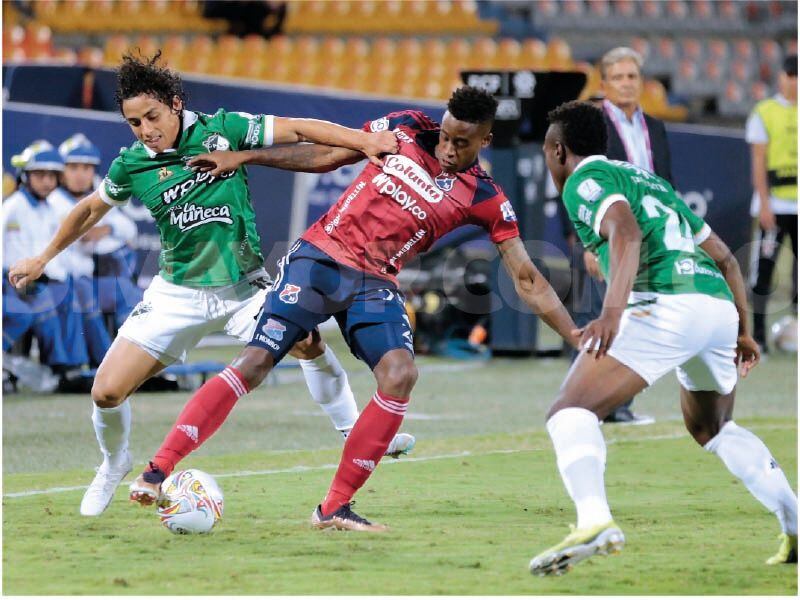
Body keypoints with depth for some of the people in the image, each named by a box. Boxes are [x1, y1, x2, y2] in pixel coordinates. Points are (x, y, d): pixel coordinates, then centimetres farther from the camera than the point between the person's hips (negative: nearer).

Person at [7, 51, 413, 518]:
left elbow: (297, 130, -12)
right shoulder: (132, 165, -5)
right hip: (178, 294, 1)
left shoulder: (222, 129, -11)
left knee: (308, 341, -24)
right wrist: (43, 258, 20)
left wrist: (363, 141, -23)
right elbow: (92, 208, 14)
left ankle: (355, 433, -2)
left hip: (244, 284, -1)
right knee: (107, 392, -8)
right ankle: (114, 464, 24)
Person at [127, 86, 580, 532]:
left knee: (400, 373, -24)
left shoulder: (486, 200, -3)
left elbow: (527, 281, -1)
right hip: (320, 256, -1)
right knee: (255, 363, -13)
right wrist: (244, 157, 5)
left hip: (374, 285, 1)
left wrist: (576, 335, -11)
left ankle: (335, 507, -15)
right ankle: (158, 472, -10)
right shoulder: (404, 130, -1)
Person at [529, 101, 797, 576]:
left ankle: (594, 521, -36)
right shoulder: (650, 180, 32)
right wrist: (744, 332, 37)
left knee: (572, 411, -11)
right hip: (720, 305, 8)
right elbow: (724, 257, 33)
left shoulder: (585, 180, 6)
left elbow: (627, 233, -16)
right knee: (713, 428, 31)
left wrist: (612, 311, -29)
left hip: (665, 304, -8)